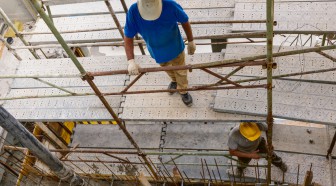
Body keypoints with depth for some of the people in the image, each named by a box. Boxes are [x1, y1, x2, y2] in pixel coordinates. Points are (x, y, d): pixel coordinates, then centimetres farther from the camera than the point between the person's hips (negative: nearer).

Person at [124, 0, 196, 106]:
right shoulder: (133, 12, -32)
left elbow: (185, 21, -16)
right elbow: (128, 37, -22)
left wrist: (191, 41, -4)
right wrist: (131, 61, -31)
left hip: (176, 49, -2)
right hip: (157, 53, 2)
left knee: (181, 72, 23)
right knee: (168, 70, 32)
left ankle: (183, 91, 53)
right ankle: (174, 81, 66)